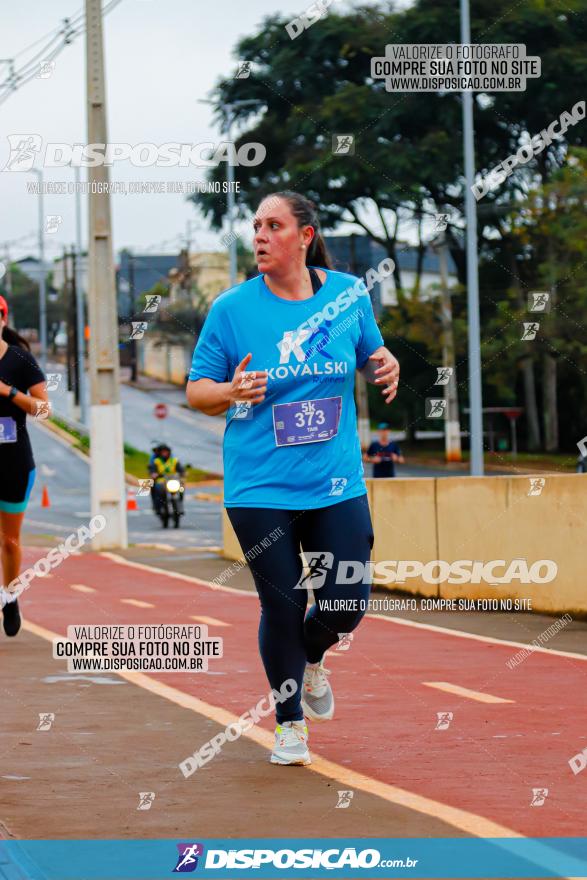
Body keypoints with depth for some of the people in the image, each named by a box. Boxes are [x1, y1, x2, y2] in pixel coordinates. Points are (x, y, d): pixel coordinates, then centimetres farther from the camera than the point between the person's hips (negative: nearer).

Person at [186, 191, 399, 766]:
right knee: (282, 608, 0)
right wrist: (231, 392, -20)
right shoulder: (232, 308, -5)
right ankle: (290, 724, 23)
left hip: (337, 485, 2)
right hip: (260, 489, -2)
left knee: (347, 604, -1)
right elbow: (196, 390, 2)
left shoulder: (349, 294, 1)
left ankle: (312, 659, 36)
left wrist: (384, 368, -5)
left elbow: (371, 355, 18)